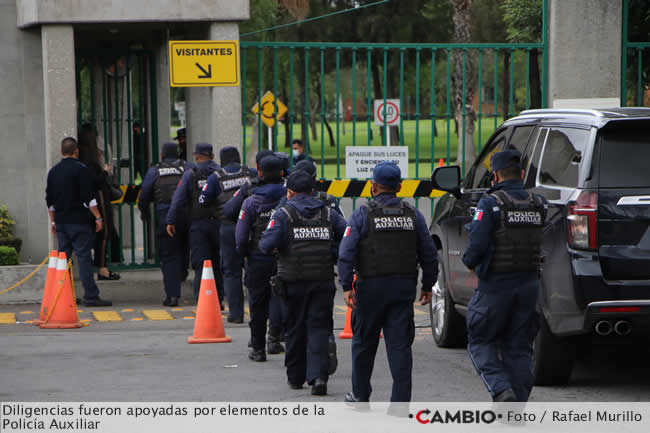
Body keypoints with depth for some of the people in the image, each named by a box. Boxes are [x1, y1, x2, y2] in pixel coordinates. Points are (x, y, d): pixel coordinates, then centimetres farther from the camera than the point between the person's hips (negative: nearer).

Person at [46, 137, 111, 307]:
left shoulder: (53, 171, 11)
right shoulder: (80, 169, -9)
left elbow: (49, 200, 16)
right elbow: (89, 197, -13)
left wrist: (53, 221, 23)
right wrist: (98, 218, -9)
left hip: (61, 222, 6)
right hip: (79, 221, -6)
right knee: (84, 257, -7)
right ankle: (90, 296, -10)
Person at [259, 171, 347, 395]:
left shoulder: (283, 214, -3)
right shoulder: (328, 214, 7)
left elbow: (267, 245, -14)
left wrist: (264, 242, 8)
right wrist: (333, 255, 13)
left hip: (294, 282, -1)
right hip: (323, 281, 1)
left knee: (295, 329, 11)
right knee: (319, 328, 1)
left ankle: (295, 377, 21)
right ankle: (318, 375, -16)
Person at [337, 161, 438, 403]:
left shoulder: (362, 215, -4)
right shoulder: (413, 215, 6)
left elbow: (346, 253, -12)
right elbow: (429, 255, 9)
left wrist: (347, 287, -12)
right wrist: (428, 285, 16)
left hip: (371, 287, -2)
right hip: (404, 287, 2)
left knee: (364, 342, 13)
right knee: (400, 344, 1)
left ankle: (360, 395, 25)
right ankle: (400, 401, -7)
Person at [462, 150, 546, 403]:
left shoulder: (491, 204, -12)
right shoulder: (538, 205, 6)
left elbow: (477, 245, -16)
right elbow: (536, 243, 13)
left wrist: (469, 261, 5)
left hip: (496, 286, -5)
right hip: (529, 284, 5)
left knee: (481, 342, 10)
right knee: (519, 348, 11)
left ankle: (501, 390, -11)